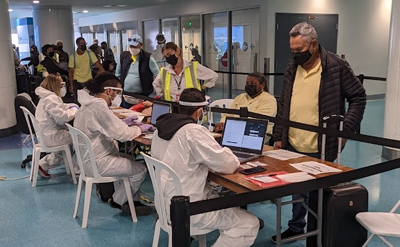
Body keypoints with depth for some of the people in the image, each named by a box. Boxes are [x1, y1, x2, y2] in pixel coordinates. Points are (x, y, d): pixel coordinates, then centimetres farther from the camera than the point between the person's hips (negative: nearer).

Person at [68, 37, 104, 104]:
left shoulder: (90, 53, -3)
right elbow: (71, 72, 0)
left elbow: (98, 65, -10)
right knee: (77, 102, 5)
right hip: (77, 82, 0)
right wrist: (71, 85, -8)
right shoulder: (73, 57, -3)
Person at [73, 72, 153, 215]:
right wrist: (140, 129, -7)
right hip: (97, 163, -11)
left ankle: (133, 201, 22)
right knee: (141, 170, -3)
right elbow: (121, 134, -24)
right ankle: (118, 201, 15)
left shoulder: (90, 103, 7)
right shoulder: (99, 106, -24)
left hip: (88, 157, 11)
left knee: (131, 161, 20)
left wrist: (124, 123, 8)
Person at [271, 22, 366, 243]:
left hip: (321, 148, -5)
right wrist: (279, 137, 11)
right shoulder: (291, 69, 7)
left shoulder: (336, 66, -9)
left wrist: (346, 129, -12)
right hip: (293, 146, 5)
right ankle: (296, 227, 35)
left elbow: (358, 98, -4)